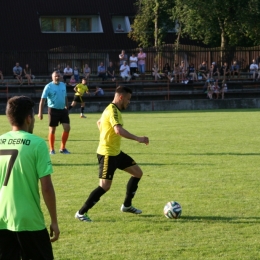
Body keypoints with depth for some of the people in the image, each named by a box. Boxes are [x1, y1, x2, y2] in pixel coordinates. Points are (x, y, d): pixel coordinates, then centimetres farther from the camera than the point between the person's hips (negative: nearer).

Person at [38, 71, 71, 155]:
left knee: (67, 128, -1)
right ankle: (51, 150, 13)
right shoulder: (49, 87, -9)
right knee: (52, 130, 2)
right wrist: (40, 112, -18)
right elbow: (42, 99, -12)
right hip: (53, 110, -5)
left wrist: (67, 107, 19)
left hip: (63, 109, 5)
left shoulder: (63, 85, 8)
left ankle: (62, 148, 12)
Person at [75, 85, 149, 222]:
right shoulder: (113, 111, -20)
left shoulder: (112, 109, 11)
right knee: (105, 186, -13)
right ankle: (81, 213, -4)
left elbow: (99, 122, 30)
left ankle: (127, 205, 24)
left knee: (137, 172, 13)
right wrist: (138, 138, -33)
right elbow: (119, 130, -37)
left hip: (116, 152, 11)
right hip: (107, 154, -11)